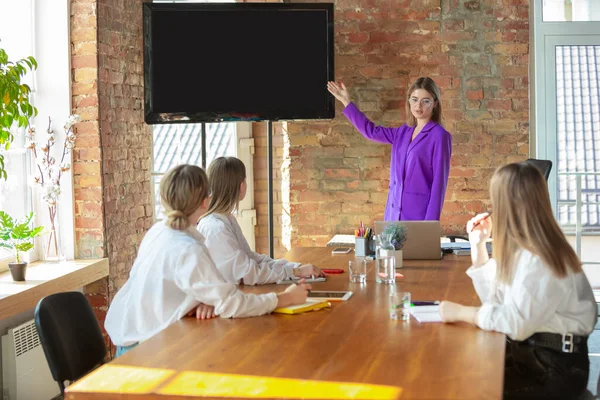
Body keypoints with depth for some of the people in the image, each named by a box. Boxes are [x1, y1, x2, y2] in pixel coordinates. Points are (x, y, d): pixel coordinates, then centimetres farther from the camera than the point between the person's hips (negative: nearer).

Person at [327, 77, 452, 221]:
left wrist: (431, 222, -16)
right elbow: (371, 131, 24)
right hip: (395, 213, 6)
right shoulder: (404, 132, 11)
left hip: (419, 213, -6)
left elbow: (439, 181, -11)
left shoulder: (439, 136, -8)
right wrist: (346, 102, 25)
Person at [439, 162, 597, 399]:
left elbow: (516, 323, -33)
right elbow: (494, 297, 14)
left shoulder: (538, 258, -24)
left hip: (555, 367, -8)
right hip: (528, 350, 9)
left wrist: (460, 312, -23)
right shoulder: (521, 247, 7)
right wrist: (477, 244, 10)